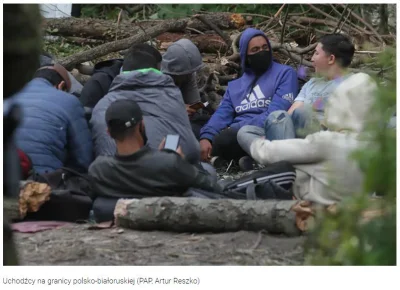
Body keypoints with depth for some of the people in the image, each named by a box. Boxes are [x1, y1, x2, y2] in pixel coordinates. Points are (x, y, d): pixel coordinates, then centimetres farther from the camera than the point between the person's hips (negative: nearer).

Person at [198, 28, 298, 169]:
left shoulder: (285, 74, 7)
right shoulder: (235, 85, 24)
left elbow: (275, 114, -7)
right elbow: (222, 114, 9)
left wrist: (240, 129, -17)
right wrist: (206, 137, -14)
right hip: (235, 133, 5)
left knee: (224, 140, -35)